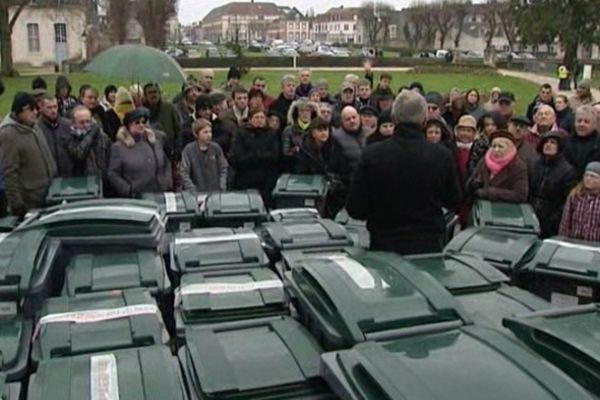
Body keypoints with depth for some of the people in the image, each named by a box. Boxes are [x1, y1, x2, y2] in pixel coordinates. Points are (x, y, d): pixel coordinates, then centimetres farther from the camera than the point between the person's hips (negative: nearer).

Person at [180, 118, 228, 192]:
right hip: (198, 194, -2)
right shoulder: (188, 150, -7)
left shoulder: (216, 148, -1)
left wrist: (222, 188, -5)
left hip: (216, 192, 2)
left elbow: (223, 169, 5)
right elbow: (184, 174, -7)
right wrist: (194, 192, -14)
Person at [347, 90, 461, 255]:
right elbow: (453, 202, 5)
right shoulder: (443, 156, -9)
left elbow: (355, 209, -7)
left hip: (384, 247, 0)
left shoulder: (372, 155, -12)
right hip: (430, 247, 1)